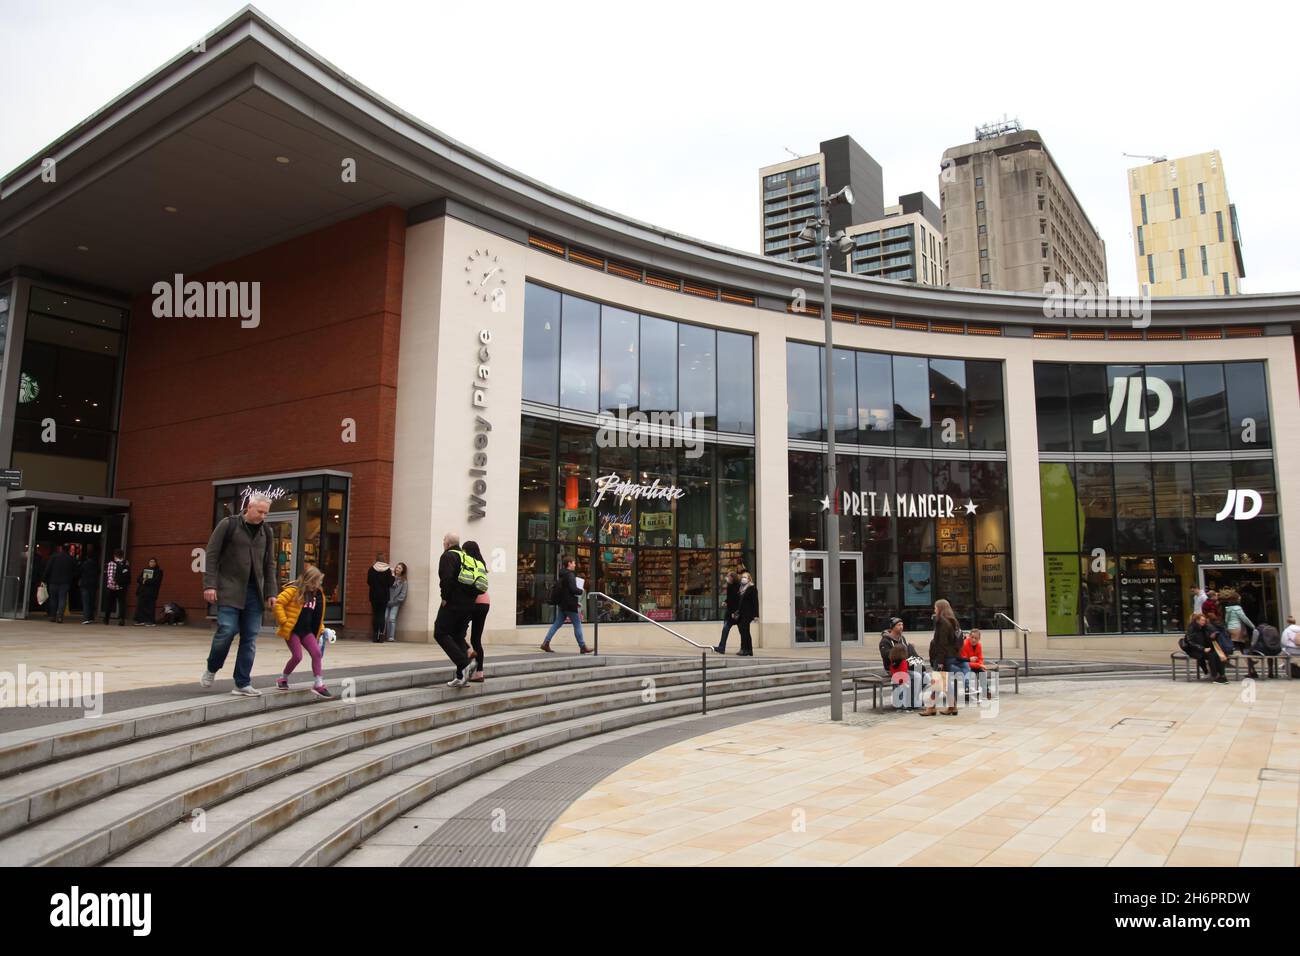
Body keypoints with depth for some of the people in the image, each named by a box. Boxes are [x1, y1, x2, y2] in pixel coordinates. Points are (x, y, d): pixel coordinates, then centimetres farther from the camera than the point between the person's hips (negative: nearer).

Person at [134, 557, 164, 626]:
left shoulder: (158, 571, -1)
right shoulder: (145, 569, 17)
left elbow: (156, 581, -13)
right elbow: (139, 579, 11)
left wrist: (146, 581, -13)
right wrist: (142, 580, -9)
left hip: (151, 592, -6)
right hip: (142, 591, 6)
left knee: (150, 607, -6)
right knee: (140, 606, 3)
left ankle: (152, 622, -2)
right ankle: (141, 621, 9)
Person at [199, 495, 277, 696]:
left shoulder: (266, 531, 10)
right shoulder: (228, 525, -3)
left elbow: (270, 564, 13)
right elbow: (212, 555, -4)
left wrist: (270, 593, 7)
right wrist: (210, 585, -12)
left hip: (254, 592, 4)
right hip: (229, 590, -4)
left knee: (250, 638, 1)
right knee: (227, 631, -11)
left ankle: (243, 684, 8)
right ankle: (211, 669, 17)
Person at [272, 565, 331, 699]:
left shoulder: (318, 594, 8)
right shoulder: (293, 590, -10)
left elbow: (318, 615, 21)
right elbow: (278, 604, -16)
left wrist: (320, 630, 16)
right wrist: (283, 621, -16)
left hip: (307, 631, 5)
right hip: (292, 630, -5)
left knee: (316, 653, -7)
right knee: (297, 656, -9)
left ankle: (319, 684, -2)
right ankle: (283, 678, 17)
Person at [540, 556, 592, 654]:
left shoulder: (562, 575, 15)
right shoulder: (570, 575, -14)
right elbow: (573, 589, -22)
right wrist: (581, 591, -4)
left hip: (562, 604, 9)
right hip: (570, 605, -9)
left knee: (556, 624, 9)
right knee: (577, 625, -1)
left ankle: (545, 643, 3)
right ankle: (582, 647, 3)